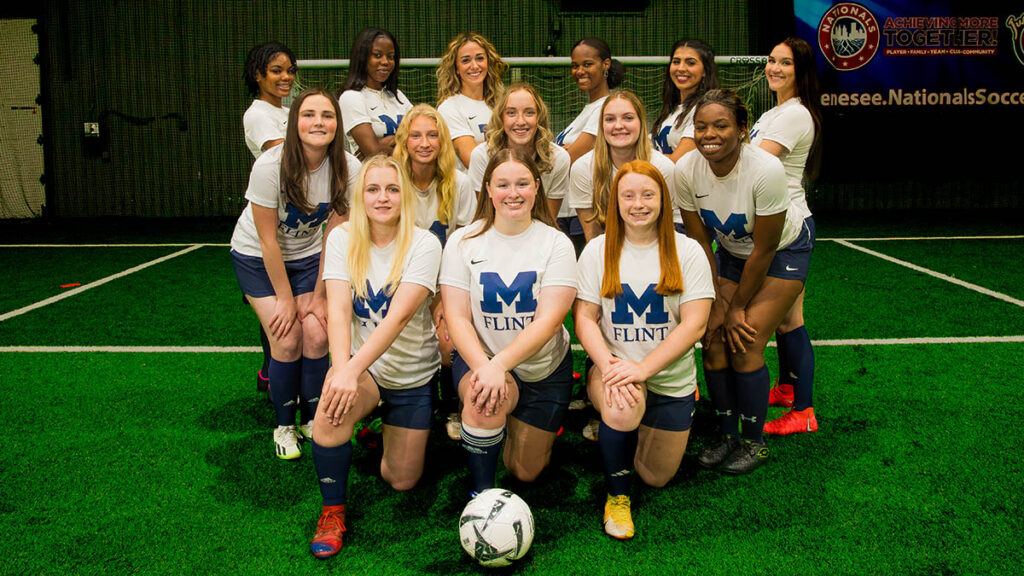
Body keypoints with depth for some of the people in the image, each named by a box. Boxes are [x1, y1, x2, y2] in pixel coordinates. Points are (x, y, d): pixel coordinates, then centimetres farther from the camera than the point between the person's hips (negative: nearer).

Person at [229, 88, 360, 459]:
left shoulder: (348, 168, -21)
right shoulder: (270, 167, -29)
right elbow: (268, 239, -21)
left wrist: (319, 295, -10)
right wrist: (285, 299, -15)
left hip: (309, 255, 3)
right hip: (257, 257, -3)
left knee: (316, 336, -11)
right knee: (287, 341, -12)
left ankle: (314, 421, 9)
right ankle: (284, 426, 8)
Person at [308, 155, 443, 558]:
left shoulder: (424, 245, -16)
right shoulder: (342, 239, -8)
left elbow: (399, 316, -27)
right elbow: (337, 310, -18)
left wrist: (352, 370, -37)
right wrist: (342, 370, -35)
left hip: (413, 373, 0)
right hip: (360, 364, 0)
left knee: (401, 481, 7)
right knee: (330, 413, -34)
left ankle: (384, 430, 43)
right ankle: (333, 511, -8)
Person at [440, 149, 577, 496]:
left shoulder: (556, 243, -8)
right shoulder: (463, 242, -5)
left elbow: (550, 320, -19)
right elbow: (457, 316, -10)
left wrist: (499, 364, -33)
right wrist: (482, 365, -30)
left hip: (544, 367, 1)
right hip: (479, 358, -1)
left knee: (526, 472, 9)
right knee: (484, 399, -37)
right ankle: (480, 495, -13)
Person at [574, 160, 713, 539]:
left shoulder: (687, 252, -5)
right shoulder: (598, 250, -1)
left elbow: (695, 324, -11)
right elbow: (584, 318, -4)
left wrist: (643, 367, -23)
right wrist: (609, 366, -23)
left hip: (671, 378, 1)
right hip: (613, 364, -1)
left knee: (656, 478, 7)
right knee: (621, 408, -36)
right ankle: (617, 495, -7)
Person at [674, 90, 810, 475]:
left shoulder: (766, 170, -33)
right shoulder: (686, 170, -21)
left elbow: (764, 251, -23)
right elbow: (699, 242, -9)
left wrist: (737, 307, -15)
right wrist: (718, 303, -10)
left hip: (783, 253, -4)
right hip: (732, 252, 5)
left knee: (745, 344, -14)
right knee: (714, 340, -6)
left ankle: (754, 443, 5)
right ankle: (727, 435, 14)